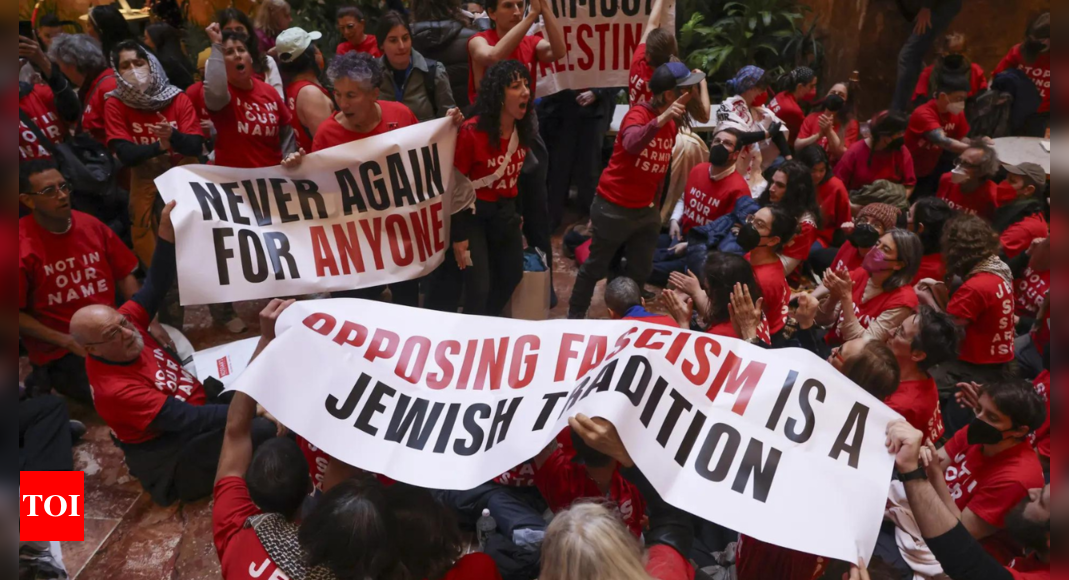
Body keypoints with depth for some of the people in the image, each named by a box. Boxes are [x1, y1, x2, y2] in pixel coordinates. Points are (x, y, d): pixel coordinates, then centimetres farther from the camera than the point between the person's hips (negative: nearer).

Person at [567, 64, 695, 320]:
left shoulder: (671, 123, 6)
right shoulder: (638, 114, -17)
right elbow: (631, 144, -40)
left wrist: (654, 202, 15)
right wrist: (661, 119, -52)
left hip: (646, 210, 7)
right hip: (615, 208, -7)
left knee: (641, 272, 13)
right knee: (597, 267, 7)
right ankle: (575, 315, 25)